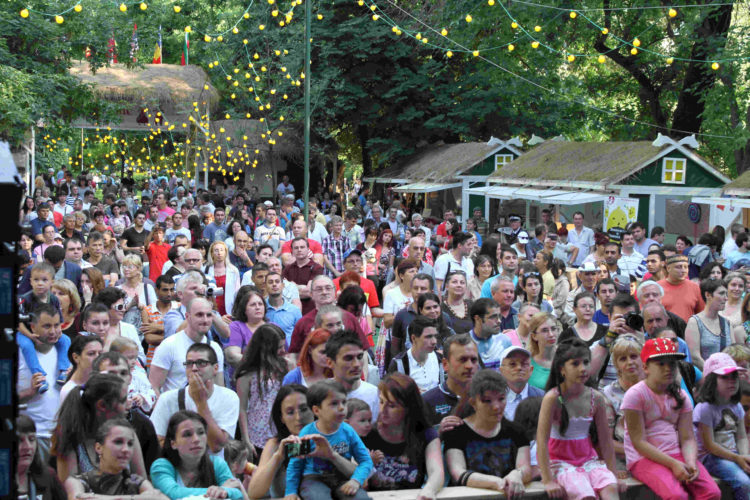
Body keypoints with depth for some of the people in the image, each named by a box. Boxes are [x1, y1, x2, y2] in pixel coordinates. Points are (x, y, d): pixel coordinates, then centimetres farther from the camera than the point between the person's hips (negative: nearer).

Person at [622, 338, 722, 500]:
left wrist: (691, 463, -16)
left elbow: (688, 438, 5)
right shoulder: (635, 395, -7)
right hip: (645, 458, -5)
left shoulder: (680, 396, 11)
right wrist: (673, 464, -20)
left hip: (677, 455, 6)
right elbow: (639, 442, -12)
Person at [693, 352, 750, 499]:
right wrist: (737, 458, -17)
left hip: (733, 453, 7)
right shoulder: (704, 409, -12)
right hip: (710, 458, -7)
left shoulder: (736, 407, 10)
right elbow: (709, 445, -14)